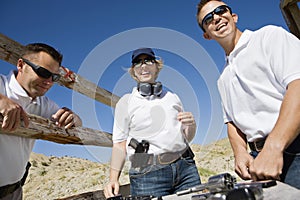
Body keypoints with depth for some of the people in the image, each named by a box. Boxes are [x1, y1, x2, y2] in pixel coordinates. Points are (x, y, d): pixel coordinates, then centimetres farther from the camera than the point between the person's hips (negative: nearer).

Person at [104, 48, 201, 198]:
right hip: (147, 173, -3)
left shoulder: (173, 97, 16)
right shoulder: (126, 102, 7)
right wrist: (113, 179, -10)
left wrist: (191, 125, -1)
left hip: (186, 168, 4)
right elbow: (120, 144, 2)